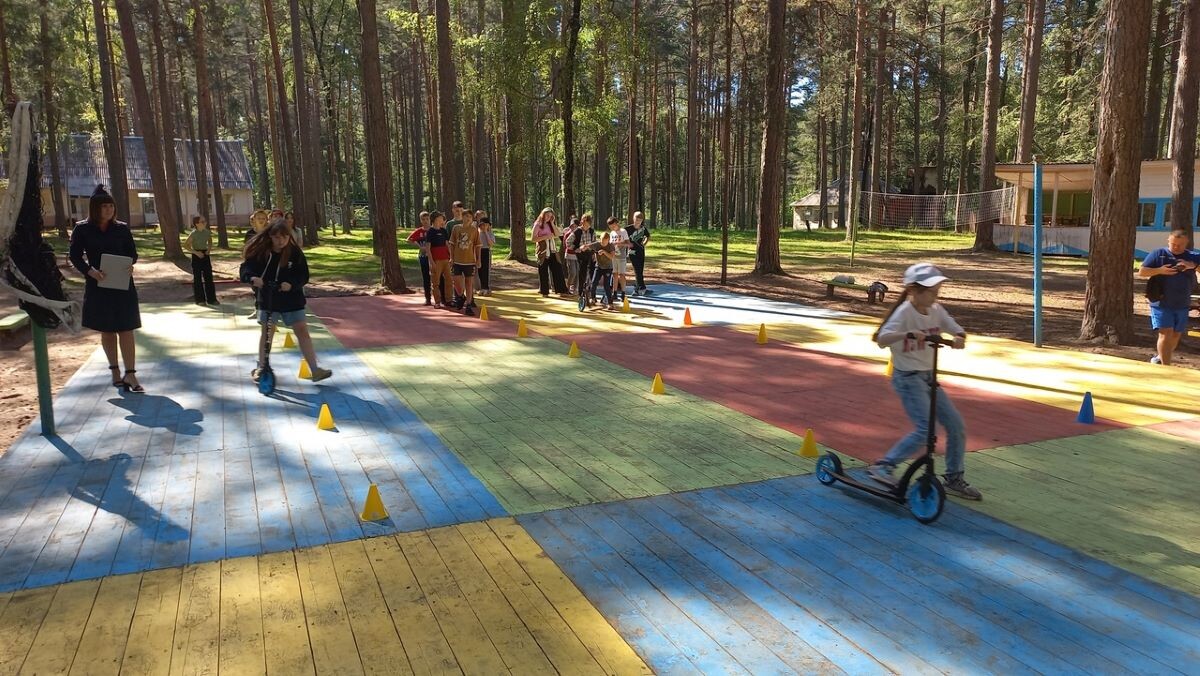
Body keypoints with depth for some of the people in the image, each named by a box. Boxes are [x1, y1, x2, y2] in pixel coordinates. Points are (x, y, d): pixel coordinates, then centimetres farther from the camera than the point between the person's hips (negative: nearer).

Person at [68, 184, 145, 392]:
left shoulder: (122, 228, 2)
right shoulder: (82, 229, -1)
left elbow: (132, 252, 7)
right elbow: (75, 256, -1)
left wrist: (130, 264, -16)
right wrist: (90, 271, -19)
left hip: (122, 284, 0)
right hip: (98, 285, 0)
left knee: (126, 330, -4)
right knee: (106, 331, 10)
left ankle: (130, 375, -5)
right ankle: (115, 371, 22)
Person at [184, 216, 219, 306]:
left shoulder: (207, 232, 0)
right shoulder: (194, 234, -14)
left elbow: (210, 242, 18)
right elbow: (185, 245, -11)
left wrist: (209, 249, -1)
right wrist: (196, 252, -18)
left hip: (205, 255, 5)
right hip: (196, 256, -5)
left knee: (208, 277, 5)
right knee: (197, 278, 3)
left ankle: (211, 299, 12)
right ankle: (200, 300, 11)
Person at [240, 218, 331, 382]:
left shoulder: (295, 252, -9)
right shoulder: (261, 251, -7)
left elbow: (303, 275, -11)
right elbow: (246, 267, -10)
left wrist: (292, 284, -31)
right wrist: (252, 278, -33)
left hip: (291, 299, -1)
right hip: (268, 299, 1)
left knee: (302, 331, -3)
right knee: (266, 333, 9)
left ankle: (315, 370, -1)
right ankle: (261, 367, 25)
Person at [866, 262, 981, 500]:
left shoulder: (936, 310, 3)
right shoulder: (904, 312, -17)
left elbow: (958, 331, 4)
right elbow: (881, 339, -30)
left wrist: (959, 338, -20)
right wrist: (908, 334, -46)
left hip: (928, 377, 7)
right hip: (907, 377, -7)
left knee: (957, 425, 5)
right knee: (925, 430, -19)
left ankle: (954, 479, 20)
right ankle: (882, 466, -7)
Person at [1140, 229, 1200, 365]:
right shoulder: (1158, 254, 0)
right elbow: (1141, 272, -3)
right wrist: (1159, 270, -19)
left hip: (1182, 304, 4)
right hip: (1161, 303, -4)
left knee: (1176, 335, 12)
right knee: (1166, 333, -12)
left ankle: (1159, 357, 32)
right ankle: (1166, 367, -12)